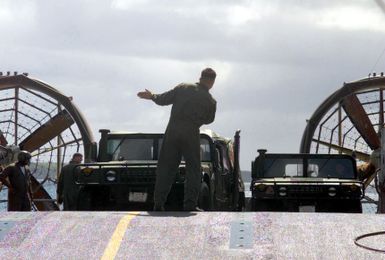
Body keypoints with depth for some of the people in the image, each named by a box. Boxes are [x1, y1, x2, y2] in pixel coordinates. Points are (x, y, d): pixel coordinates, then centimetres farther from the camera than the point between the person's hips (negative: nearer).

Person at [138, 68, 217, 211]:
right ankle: (190, 205, 0)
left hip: (172, 131, 2)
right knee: (193, 169, 7)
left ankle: (158, 203, 5)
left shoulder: (182, 88, 4)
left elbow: (163, 100, 6)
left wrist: (152, 96, 25)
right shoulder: (210, 101, 0)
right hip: (191, 134, -2)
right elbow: (209, 119, 13)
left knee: (165, 167, 7)